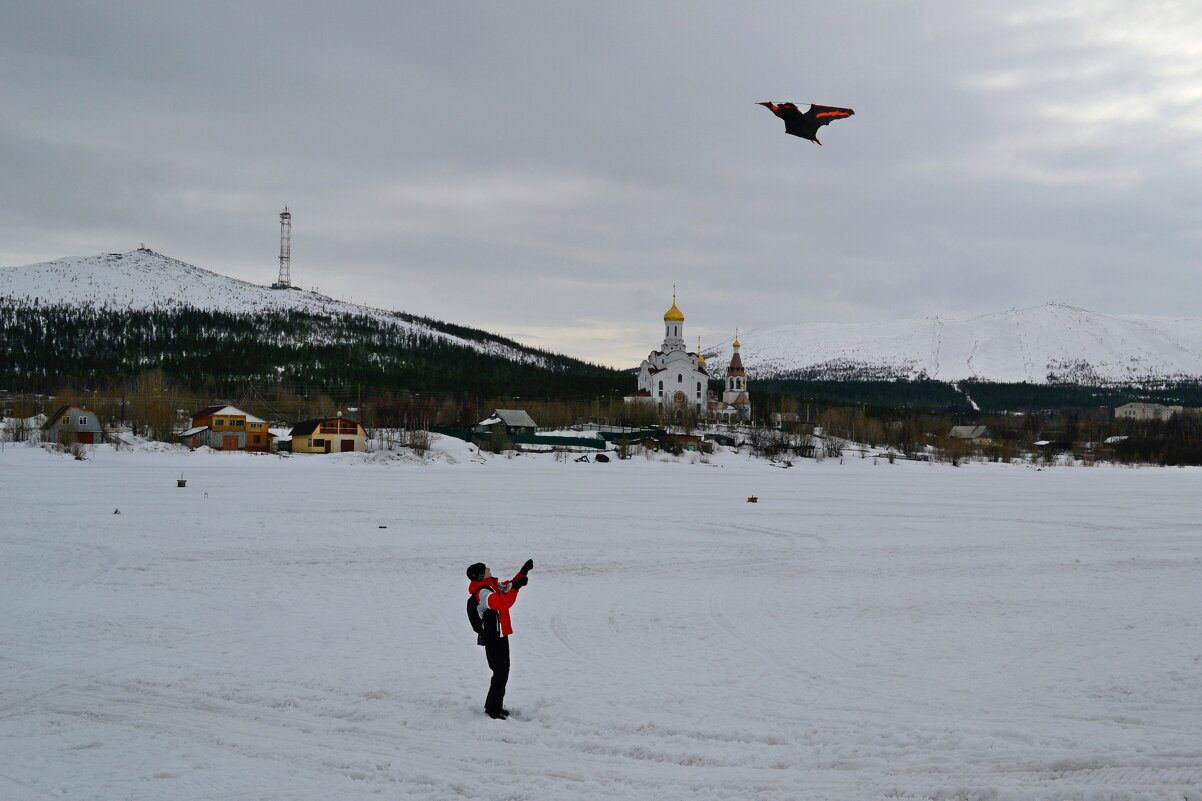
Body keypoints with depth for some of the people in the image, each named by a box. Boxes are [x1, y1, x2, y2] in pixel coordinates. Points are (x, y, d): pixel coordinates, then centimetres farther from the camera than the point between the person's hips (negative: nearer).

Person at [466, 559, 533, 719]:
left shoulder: (493, 585, 8)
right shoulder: (482, 593, -22)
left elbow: (508, 586, 22)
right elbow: (504, 603, -33)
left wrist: (523, 572, 12)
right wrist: (516, 587, -29)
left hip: (500, 635, 10)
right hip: (493, 638, -10)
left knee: (503, 671, 17)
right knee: (500, 673, -7)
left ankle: (494, 705, 27)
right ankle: (493, 709, 1)